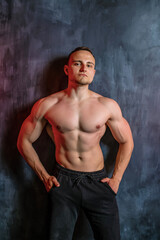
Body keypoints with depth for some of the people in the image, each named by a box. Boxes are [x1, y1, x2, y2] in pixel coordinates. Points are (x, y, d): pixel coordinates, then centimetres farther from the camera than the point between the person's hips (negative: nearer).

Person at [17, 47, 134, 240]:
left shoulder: (108, 106, -4)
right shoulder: (47, 105, -5)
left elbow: (126, 142, 9)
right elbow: (24, 141, 6)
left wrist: (116, 179, 4)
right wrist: (44, 177, 3)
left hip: (98, 182, 1)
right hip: (63, 181, 0)